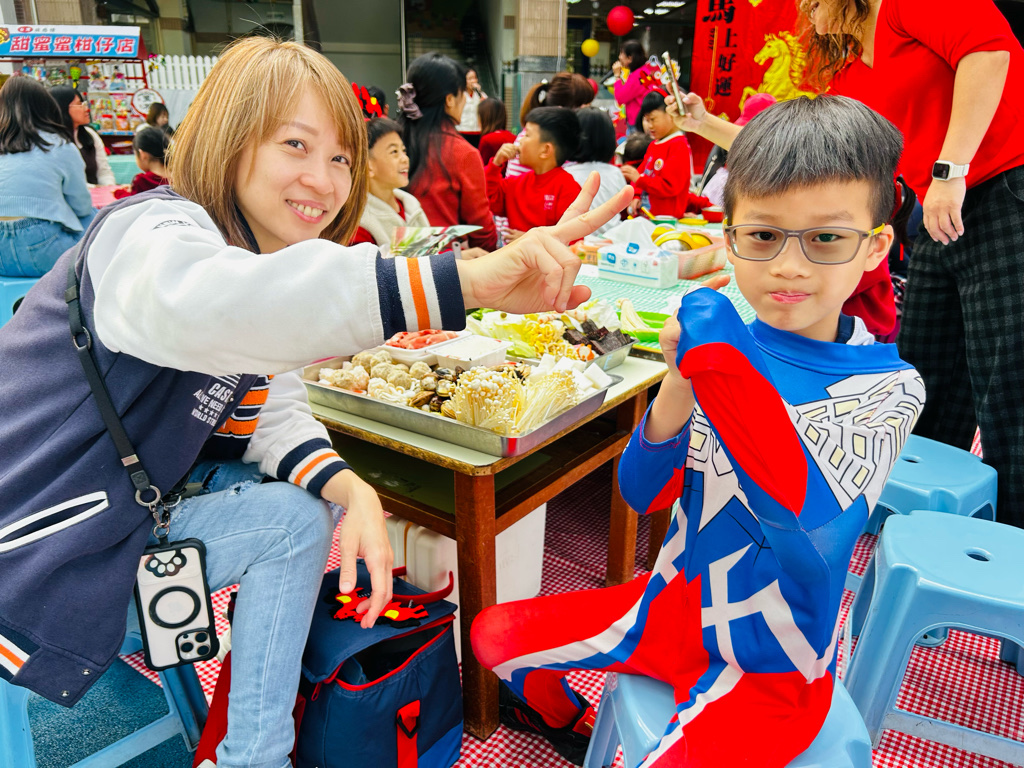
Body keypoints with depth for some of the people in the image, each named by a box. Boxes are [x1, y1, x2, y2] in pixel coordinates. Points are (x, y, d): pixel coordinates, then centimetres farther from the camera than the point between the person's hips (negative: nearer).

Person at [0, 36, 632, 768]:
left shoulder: (265, 253, 3)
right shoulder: (150, 236, -24)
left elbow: (272, 415, -4)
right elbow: (199, 305, -51)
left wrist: (353, 490, -25)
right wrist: (468, 278, -61)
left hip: (138, 501, 8)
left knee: (319, 494, 5)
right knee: (290, 522, -17)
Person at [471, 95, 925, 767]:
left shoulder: (888, 385, -16)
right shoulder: (720, 346, -7)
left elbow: (812, 525, -33)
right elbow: (643, 492, -7)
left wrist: (721, 366, -36)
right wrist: (677, 388, -25)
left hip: (771, 666, -4)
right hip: (673, 604, 4)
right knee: (493, 635, 11)